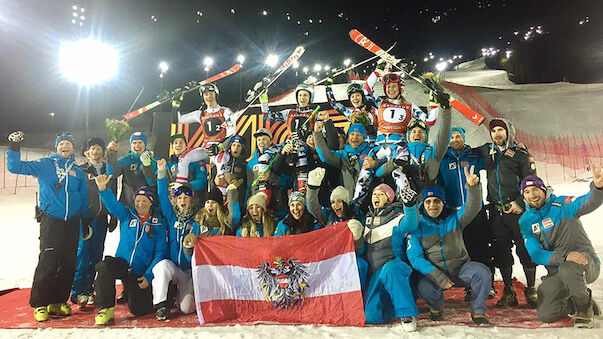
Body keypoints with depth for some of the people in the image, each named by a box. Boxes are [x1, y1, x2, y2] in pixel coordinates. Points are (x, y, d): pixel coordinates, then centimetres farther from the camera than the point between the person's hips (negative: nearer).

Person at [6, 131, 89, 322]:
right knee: (48, 262, -10)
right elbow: (15, 167, -2)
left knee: (68, 263, 6)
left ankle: (58, 302, 18)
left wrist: (86, 222, 14)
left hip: (72, 222, 4)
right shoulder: (45, 165, 4)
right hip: (50, 220, -4)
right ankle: (40, 304, 4)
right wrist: (14, 147, -16)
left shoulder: (78, 171, 12)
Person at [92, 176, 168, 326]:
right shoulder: (126, 215, 4)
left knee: (138, 310, -5)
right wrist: (103, 188, -36)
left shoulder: (158, 223, -3)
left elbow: (161, 252, -5)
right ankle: (106, 309, -16)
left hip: (141, 273, -1)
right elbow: (112, 204, -15)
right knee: (106, 265, -32)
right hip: (121, 263, 1)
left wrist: (148, 276, -12)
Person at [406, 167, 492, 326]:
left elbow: (472, 209, -19)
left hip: (461, 267, 2)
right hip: (434, 272, -1)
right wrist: (438, 277, -22)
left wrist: (473, 187, -40)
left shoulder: (454, 217, 2)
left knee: (482, 272, -27)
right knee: (424, 287, -32)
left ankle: (478, 312, -2)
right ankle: (436, 307, 5)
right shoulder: (417, 225, -4)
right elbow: (415, 258, -10)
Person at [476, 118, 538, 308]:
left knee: (525, 249, -1)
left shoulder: (520, 154, 3)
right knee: (501, 251, 7)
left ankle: (531, 290, 15)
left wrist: (520, 202, -10)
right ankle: (508, 292, 17)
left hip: (518, 209, -3)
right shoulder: (486, 151, 14)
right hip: (496, 212, 3)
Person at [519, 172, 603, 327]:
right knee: (545, 315, -7)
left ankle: (585, 310, -8)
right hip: (556, 274, 4)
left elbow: (589, 203, -28)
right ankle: (585, 303, 22)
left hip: (587, 263, -4)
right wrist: (564, 256, -26)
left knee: (567, 270, -39)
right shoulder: (525, 222, 0)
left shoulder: (562, 205, -7)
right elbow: (536, 255, -9)